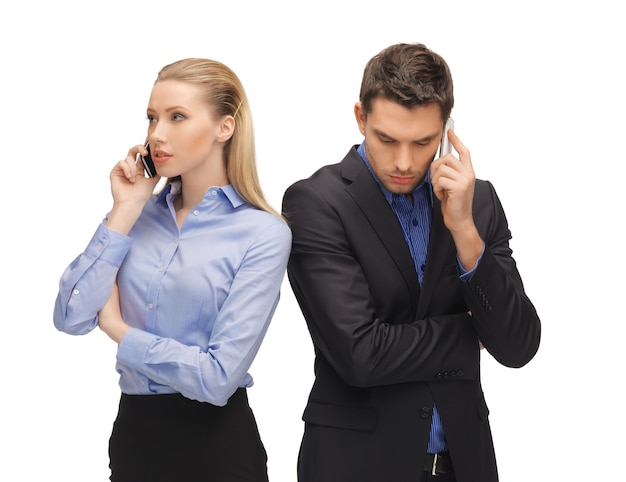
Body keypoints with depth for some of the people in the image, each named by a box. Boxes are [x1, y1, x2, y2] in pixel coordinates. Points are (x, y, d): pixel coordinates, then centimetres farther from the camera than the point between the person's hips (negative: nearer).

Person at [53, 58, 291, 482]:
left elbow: (218, 376, -18)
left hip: (216, 445, -4)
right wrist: (125, 211, -8)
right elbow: (71, 317, -7)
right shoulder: (142, 212, 3)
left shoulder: (263, 233, -12)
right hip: (133, 430, 5)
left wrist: (119, 330, -7)